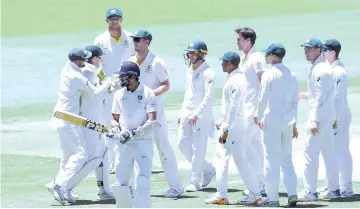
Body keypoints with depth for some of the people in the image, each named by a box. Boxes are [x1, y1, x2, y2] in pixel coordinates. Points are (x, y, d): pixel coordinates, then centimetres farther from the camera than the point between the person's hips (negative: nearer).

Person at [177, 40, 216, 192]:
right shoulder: (190, 70, 14)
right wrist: (182, 113, 17)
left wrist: (196, 114, -23)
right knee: (183, 144, 5)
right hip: (187, 114, 8)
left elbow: (209, 97, -18)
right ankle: (208, 169, 19)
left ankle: (194, 181, 0)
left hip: (201, 116, -8)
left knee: (198, 148, -6)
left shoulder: (207, 72, -12)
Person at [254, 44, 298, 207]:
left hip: (272, 121, -6)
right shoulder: (292, 75, 9)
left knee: (272, 160, -1)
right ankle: (292, 194, 2)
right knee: (287, 159, 12)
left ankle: (272, 198, 0)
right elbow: (295, 101, 12)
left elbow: (263, 99, -10)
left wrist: (258, 117, 5)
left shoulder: (269, 75, -10)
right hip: (288, 121, 6)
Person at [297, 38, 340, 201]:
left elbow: (320, 97, -21)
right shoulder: (322, 67, 15)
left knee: (310, 151, -8)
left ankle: (310, 192, -9)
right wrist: (303, 95, 18)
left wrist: (314, 120, -23)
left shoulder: (320, 69, -16)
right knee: (328, 151, 13)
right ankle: (333, 189, 17)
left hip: (320, 114, -10)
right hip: (329, 115, 10)